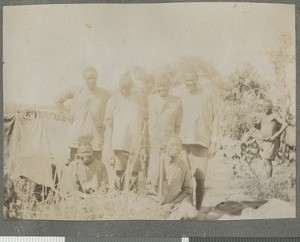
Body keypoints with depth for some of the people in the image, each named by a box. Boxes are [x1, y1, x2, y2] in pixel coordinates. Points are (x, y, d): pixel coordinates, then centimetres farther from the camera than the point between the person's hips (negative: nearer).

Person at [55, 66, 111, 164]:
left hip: (95, 135, 0)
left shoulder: (105, 94, 3)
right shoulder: (76, 91, 3)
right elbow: (58, 101, 14)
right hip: (77, 134, 0)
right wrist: (68, 115, 7)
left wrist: (104, 125, 1)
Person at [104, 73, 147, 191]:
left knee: (133, 177, 1)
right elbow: (108, 125, 5)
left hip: (136, 146, 1)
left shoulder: (140, 101, 10)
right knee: (119, 175, -3)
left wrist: (144, 148, 7)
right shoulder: (113, 100, 6)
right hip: (118, 145, -1)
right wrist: (110, 149, -2)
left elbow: (143, 126, 12)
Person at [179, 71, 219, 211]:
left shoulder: (207, 96, 2)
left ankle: (197, 210, 6)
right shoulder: (183, 98, 12)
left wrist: (214, 142, -5)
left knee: (200, 178, -6)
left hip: (201, 142, -3)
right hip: (184, 142, 3)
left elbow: (215, 119, 1)